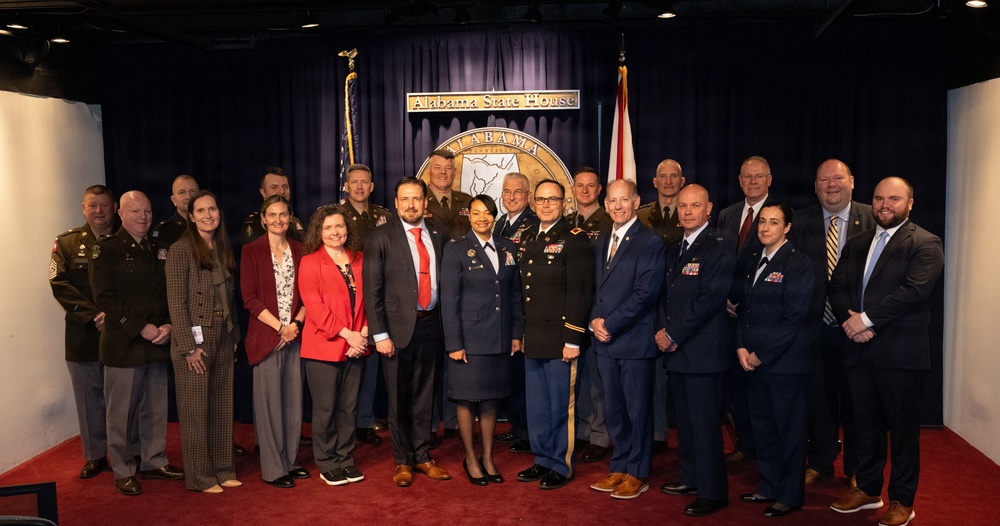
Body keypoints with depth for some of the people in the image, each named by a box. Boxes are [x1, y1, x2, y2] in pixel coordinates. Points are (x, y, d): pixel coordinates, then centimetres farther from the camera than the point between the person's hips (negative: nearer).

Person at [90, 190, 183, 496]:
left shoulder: (160, 249, 13)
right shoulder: (106, 250, -2)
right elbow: (105, 297, -11)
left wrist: (168, 325, -5)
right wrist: (141, 328, -15)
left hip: (158, 342, 5)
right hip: (123, 344, -5)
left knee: (155, 408, 11)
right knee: (121, 410, 2)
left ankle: (154, 462, 25)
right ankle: (123, 471, 15)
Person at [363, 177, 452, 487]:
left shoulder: (439, 236, 8)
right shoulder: (381, 238, -3)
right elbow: (372, 289, -6)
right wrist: (380, 334, -10)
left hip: (430, 325, 3)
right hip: (398, 327, -3)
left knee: (424, 397, 12)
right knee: (399, 400, 6)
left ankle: (422, 457, 26)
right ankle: (403, 461, 21)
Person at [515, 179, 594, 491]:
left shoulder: (575, 239, -8)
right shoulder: (528, 239, 14)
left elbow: (580, 293, -13)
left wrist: (573, 339, -16)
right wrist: (518, 333, 13)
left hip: (560, 338, -7)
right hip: (533, 339, 7)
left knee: (561, 405, 3)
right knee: (536, 405, 15)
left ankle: (561, 466, 18)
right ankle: (543, 460, 29)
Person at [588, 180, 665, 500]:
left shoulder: (650, 242, -9)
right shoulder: (602, 242, 14)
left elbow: (645, 293, -16)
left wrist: (610, 324, -15)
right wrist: (595, 320, -1)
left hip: (634, 341, -6)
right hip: (605, 340, 7)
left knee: (637, 410, 4)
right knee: (614, 410, 14)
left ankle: (637, 473, 17)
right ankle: (619, 467, 26)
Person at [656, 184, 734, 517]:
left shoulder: (719, 249, -10)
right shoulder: (674, 250, 17)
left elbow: (709, 300, -17)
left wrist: (674, 335, -14)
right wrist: (662, 330, 0)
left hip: (703, 351, -8)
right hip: (676, 350, 8)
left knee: (704, 424, -3)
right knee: (685, 421, 16)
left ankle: (713, 492, 8)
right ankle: (691, 477, 30)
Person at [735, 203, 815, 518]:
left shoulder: (798, 265, -9)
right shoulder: (755, 263, 13)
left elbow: (793, 318, -14)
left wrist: (762, 355, -14)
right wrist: (741, 347, 1)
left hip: (785, 362, -7)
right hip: (755, 361, 7)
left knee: (789, 430, 4)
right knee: (761, 426, 14)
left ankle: (790, 495, 17)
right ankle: (769, 487, 28)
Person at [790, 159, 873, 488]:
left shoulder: (872, 220, -3)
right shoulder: (800, 223, 4)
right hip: (816, 326, 2)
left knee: (855, 400, 11)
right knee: (818, 399, 12)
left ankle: (856, 470, 28)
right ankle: (819, 464, 29)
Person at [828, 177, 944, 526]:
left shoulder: (925, 244, -4)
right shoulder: (856, 244, 16)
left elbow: (915, 290, -17)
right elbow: (837, 285, 8)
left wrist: (866, 319, -17)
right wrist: (848, 319, -11)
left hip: (900, 352, -5)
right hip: (859, 350, 6)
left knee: (903, 428, 5)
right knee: (865, 424, 15)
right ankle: (868, 490, 29)